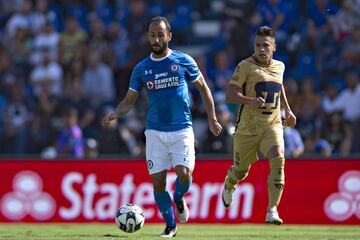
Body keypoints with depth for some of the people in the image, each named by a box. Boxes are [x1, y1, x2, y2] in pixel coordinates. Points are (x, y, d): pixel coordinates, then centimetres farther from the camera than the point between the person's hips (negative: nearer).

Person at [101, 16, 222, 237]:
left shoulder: (184, 61, -1)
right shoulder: (142, 68, 4)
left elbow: (203, 88, 9)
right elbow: (129, 100, 8)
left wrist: (212, 119, 4)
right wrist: (116, 114, -13)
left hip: (182, 129, -2)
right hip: (155, 132, 2)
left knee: (184, 174, -19)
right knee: (158, 182, -3)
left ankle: (179, 199, 16)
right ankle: (170, 225, 16)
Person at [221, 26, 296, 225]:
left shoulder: (279, 66, 9)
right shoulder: (246, 66, -8)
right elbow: (230, 94, -16)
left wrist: (287, 110, 28)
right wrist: (251, 101, -32)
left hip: (273, 125, 3)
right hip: (248, 127, -3)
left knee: (278, 159, -25)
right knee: (241, 171, 11)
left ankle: (272, 211, -24)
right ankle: (229, 186, 51)